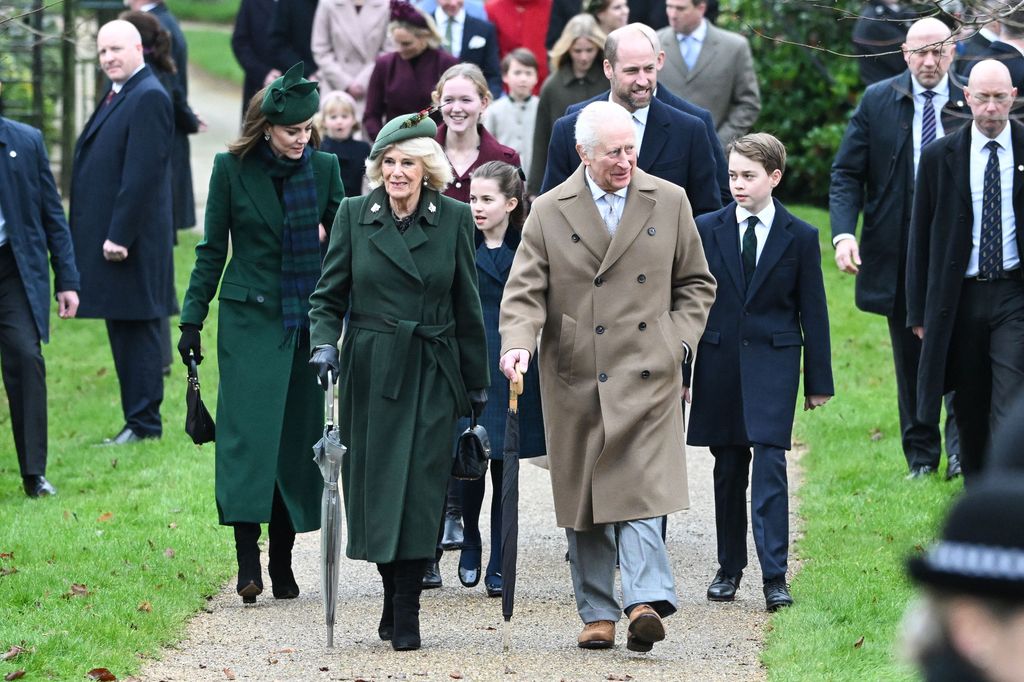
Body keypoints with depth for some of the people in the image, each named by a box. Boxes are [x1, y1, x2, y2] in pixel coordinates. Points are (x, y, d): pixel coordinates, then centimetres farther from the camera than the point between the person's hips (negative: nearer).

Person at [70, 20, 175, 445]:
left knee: (136, 329, -5)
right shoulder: (119, 95, 16)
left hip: (132, 242, -10)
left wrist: (121, 235, -22)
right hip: (111, 238, 10)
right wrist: (107, 235, 15)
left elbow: (142, 174, -20)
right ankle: (137, 420, 17)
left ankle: (143, 423, -1)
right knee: (123, 331, 12)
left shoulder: (149, 98, -14)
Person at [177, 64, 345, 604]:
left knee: (297, 436, 3)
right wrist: (192, 320, 2)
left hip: (307, 323, 2)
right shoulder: (232, 168, -1)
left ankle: (282, 561, 10)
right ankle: (247, 561, -14)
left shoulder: (323, 169, 3)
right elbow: (212, 249, 4)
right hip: (249, 320, -2)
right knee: (248, 432, -11)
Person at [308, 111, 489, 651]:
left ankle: (405, 613, -2)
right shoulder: (355, 215, 2)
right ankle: (395, 595, 21)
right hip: (370, 372, 1)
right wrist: (324, 343, -14)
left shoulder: (454, 219, 1)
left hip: (431, 373, -1)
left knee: (420, 487, -6)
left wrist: (477, 384, 10)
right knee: (374, 483, 3)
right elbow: (329, 294, 5)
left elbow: (467, 308, 7)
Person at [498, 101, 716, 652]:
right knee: (583, 501, 6)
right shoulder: (549, 212, 3)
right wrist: (517, 344, -19)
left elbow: (696, 283, 15)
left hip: (647, 378, -1)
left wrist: (678, 339, 1)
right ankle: (597, 614, 14)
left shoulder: (669, 202, 7)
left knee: (642, 489, -15)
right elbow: (524, 292, -1)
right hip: (576, 380, 1)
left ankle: (647, 603, -23)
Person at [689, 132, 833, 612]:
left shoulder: (800, 237, 1)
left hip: (773, 361, -2)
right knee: (728, 467, 9)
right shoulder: (707, 229, 5)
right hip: (719, 362, 2)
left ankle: (774, 576, -13)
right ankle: (729, 568, 20)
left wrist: (819, 380, 3)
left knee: (770, 465, -11)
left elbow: (813, 311, 4)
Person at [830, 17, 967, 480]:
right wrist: (843, 232, -14)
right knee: (910, 357, 9)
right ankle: (921, 455, 19)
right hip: (897, 253, 1)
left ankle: (961, 447, 7)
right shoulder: (877, 102, 1)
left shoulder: (970, 106, -1)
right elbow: (847, 173, 1)